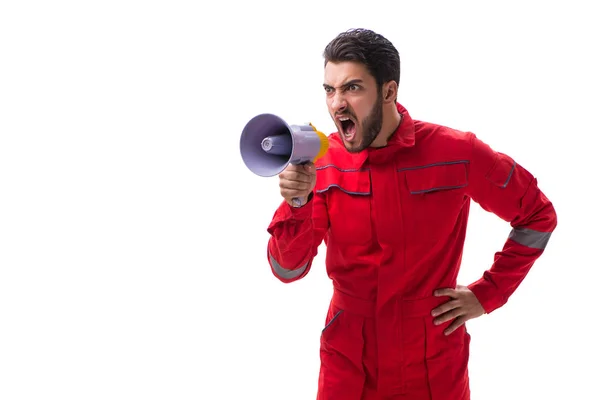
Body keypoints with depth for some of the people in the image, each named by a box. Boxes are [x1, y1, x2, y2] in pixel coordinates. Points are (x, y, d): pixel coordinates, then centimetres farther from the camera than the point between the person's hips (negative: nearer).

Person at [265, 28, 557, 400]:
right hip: (347, 364, 2)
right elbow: (288, 270, -10)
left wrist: (487, 293, -4)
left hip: (433, 365, -1)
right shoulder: (321, 162, -7)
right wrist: (297, 203, -27)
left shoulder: (458, 153, -13)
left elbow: (539, 215, 0)